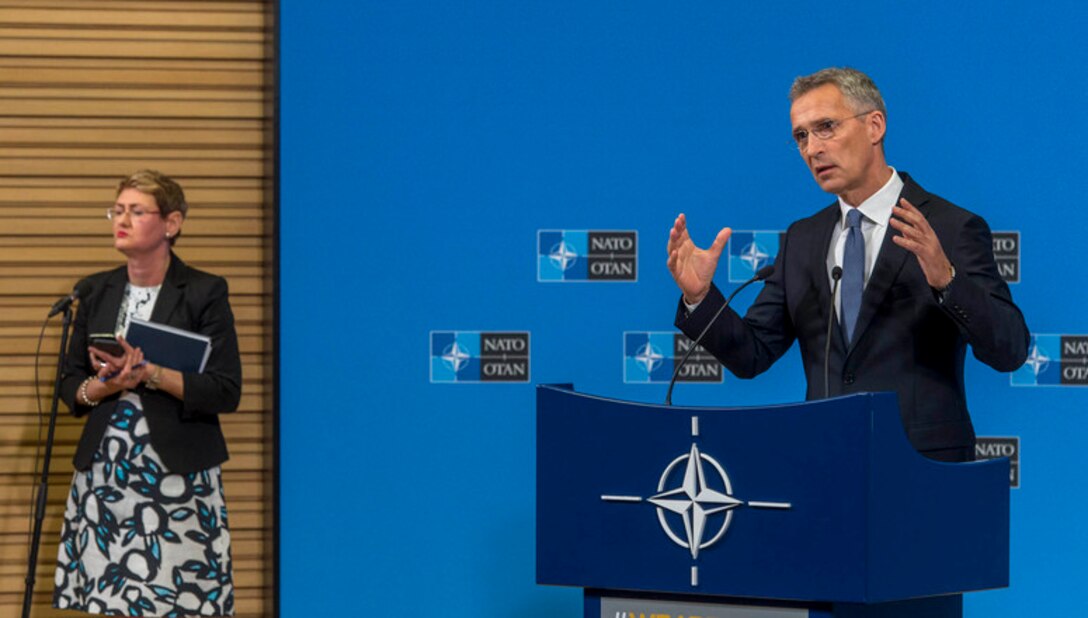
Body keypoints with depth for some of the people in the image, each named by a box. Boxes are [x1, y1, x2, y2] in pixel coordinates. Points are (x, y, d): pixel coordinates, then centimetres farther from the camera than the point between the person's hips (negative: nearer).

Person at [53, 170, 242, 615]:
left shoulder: (205, 292, -2)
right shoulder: (98, 291, 12)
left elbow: (226, 391, -8)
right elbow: (71, 385, 13)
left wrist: (150, 374, -17)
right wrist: (105, 386, -9)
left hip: (178, 476, -4)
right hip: (103, 474, 4)